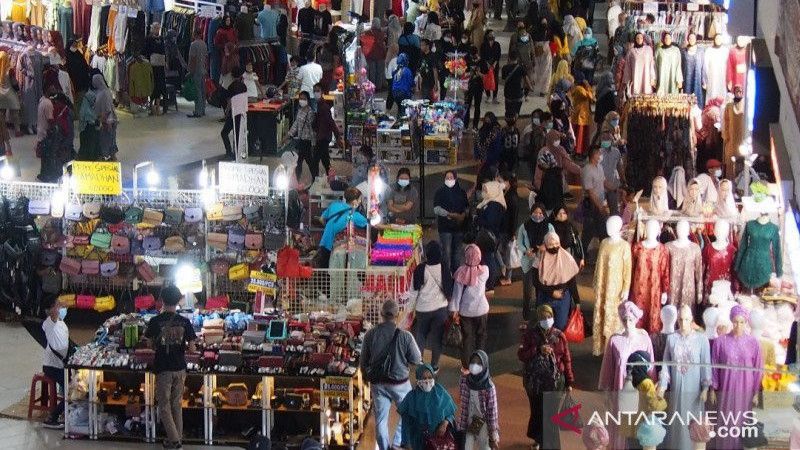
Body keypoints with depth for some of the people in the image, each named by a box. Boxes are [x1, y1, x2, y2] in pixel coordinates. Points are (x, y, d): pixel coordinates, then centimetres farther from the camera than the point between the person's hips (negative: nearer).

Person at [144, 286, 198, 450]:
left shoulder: (155, 321, -9)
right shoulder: (184, 321, -5)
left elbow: (151, 343, 3)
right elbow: (192, 349, -7)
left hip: (163, 369, -2)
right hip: (180, 368, 2)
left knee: (164, 406, 8)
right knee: (177, 404, 16)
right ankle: (178, 436, 20)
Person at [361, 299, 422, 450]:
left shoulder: (370, 335, -10)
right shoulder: (405, 336, -18)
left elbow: (363, 363, 0)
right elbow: (417, 361, -8)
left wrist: (368, 376, 17)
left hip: (377, 383, 2)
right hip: (400, 383, -2)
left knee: (381, 419, 15)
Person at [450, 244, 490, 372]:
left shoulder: (461, 273, -19)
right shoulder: (484, 271, -16)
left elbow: (457, 293, -13)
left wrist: (454, 310, -3)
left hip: (465, 311, -1)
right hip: (481, 309, 1)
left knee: (467, 338, 13)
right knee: (481, 337, 18)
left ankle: (466, 367, 21)